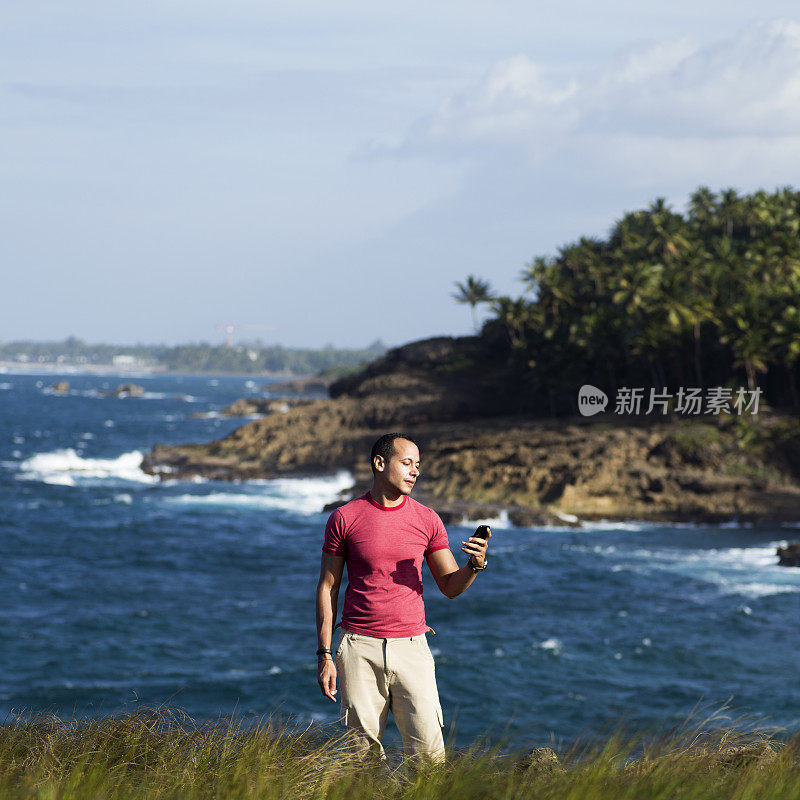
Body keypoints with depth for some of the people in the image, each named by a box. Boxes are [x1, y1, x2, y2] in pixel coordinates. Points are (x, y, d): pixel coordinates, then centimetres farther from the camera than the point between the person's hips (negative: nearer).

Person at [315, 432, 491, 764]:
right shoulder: (344, 518, 1)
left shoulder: (427, 520, 6)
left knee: (427, 748, -9)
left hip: (411, 648, 1)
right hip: (359, 649, -1)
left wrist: (475, 564, -12)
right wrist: (324, 655, 0)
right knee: (364, 749, -1)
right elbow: (327, 587, 5)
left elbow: (450, 587, 10)